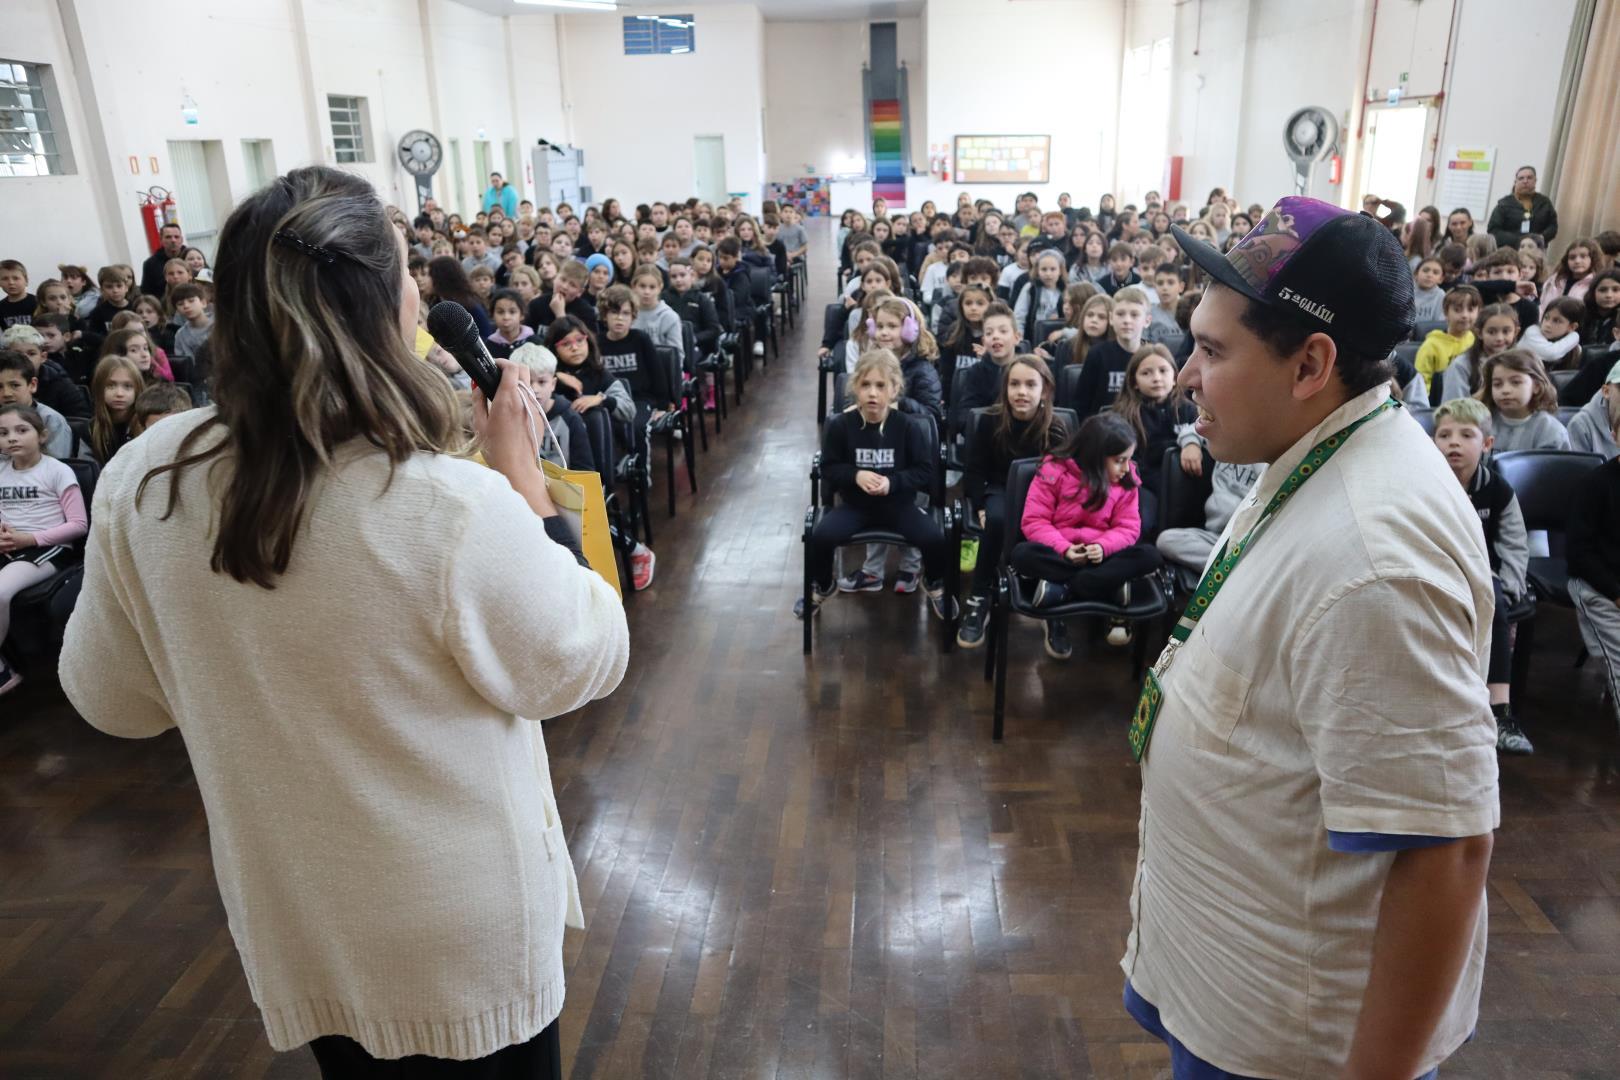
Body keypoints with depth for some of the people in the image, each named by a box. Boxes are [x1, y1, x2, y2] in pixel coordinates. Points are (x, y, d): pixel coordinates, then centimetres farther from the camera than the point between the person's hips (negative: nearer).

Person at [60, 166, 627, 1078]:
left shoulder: (144, 479, -15)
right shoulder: (455, 506, -32)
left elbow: (111, 697, -1)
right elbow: (587, 663, -15)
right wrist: (523, 469, -12)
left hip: (292, 917, 4)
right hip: (463, 923, -3)